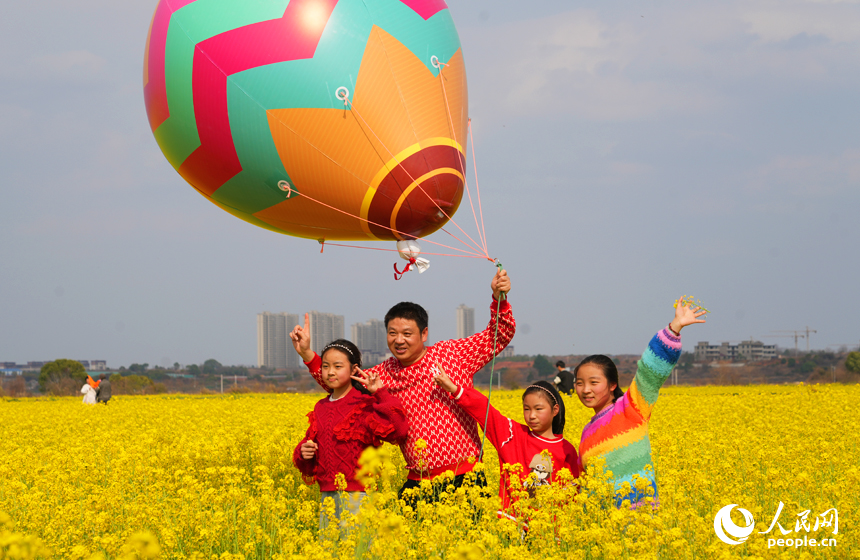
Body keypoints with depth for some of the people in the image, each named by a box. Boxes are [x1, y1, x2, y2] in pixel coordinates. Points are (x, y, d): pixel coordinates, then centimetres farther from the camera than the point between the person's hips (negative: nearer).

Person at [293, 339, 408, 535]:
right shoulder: (321, 408, 13)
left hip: (357, 496, -6)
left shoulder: (364, 405, -6)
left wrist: (381, 393, -22)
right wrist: (303, 452, 0)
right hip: (327, 495, 7)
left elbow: (399, 430, -22)